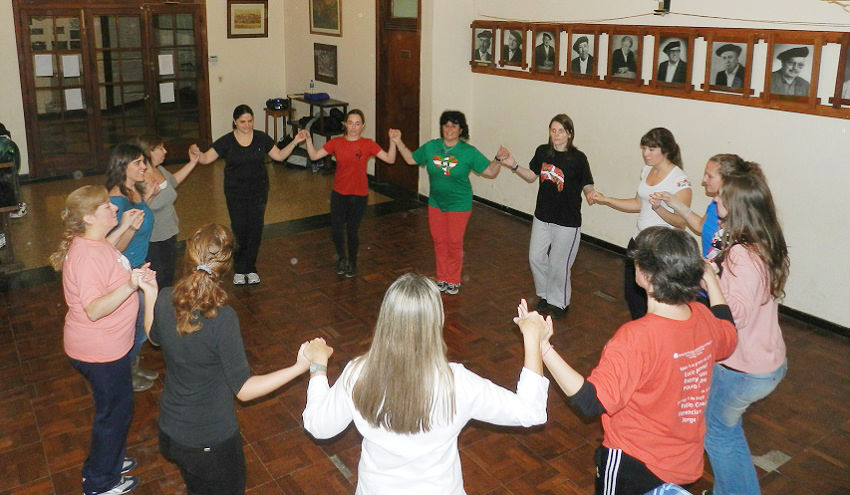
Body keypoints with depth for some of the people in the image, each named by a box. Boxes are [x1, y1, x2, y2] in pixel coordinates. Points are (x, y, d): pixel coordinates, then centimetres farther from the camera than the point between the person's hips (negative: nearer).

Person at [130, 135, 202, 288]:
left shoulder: (160, 170, 3)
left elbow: (173, 181, 26)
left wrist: (192, 163, 24)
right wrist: (149, 196, -38)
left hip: (170, 236, 8)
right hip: (152, 243, -8)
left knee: (168, 282, 22)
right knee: (155, 286, 1)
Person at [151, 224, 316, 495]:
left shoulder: (165, 300, -15)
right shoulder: (222, 319, -32)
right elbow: (244, 389, -25)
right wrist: (299, 367, -28)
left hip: (170, 431, 5)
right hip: (212, 442, -5)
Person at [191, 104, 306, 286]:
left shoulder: (261, 138, -1)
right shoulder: (226, 141, -6)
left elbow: (279, 156, 6)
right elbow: (206, 159, -7)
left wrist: (294, 142, -6)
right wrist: (196, 153, -28)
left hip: (258, 191, 2)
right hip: (235, 194, -1)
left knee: (255, 230, 4)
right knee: (239, 231, -1)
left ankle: (250, 269, 21)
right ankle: (239, 270, 17)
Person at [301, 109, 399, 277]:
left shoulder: (368, 144, -6)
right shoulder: (336, 142, -1)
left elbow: (390, 159, -14)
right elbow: (314, 156, -2)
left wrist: (393, 141, -27)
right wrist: (308, 140, -15)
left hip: (359, 195, -2)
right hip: (339, 194, 2)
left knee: (352, 231, 5)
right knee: (336, 231, 1)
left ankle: (352, 262, 31)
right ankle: (341, 257, 32)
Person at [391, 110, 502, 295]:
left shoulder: (469, 152, -11)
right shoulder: (431, 147, -2)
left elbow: (490, 172, -11)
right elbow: (411, 159, 11)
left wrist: (498, 160, -28)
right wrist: (398, 142, 4)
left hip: (458, 205, -3)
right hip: (435, 203, 4)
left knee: (454, 243, 4)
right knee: (439, 241, 12)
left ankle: (454, 280, 23)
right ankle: (442, 278, 29)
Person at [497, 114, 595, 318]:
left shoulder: (578, 158, -15)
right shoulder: (542, 152, -2)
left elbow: (587, 187, -10)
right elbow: (532, 176, 12)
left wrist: (591, 195, -31)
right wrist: (514, 166, -1)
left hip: (567, 221, -5)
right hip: (542, 217, 5)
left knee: (558, 264, 5)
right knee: (536, 257, 14)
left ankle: (559, 302, 30)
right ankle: (544, 295, 38)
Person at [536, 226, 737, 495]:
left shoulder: (636, 338, -34)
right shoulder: (703, 318, -11)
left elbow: (590, 402, -34)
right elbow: (727, 337, 14)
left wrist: (544, 347, -37)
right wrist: (711, 280, 19)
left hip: (636, 466, -6)